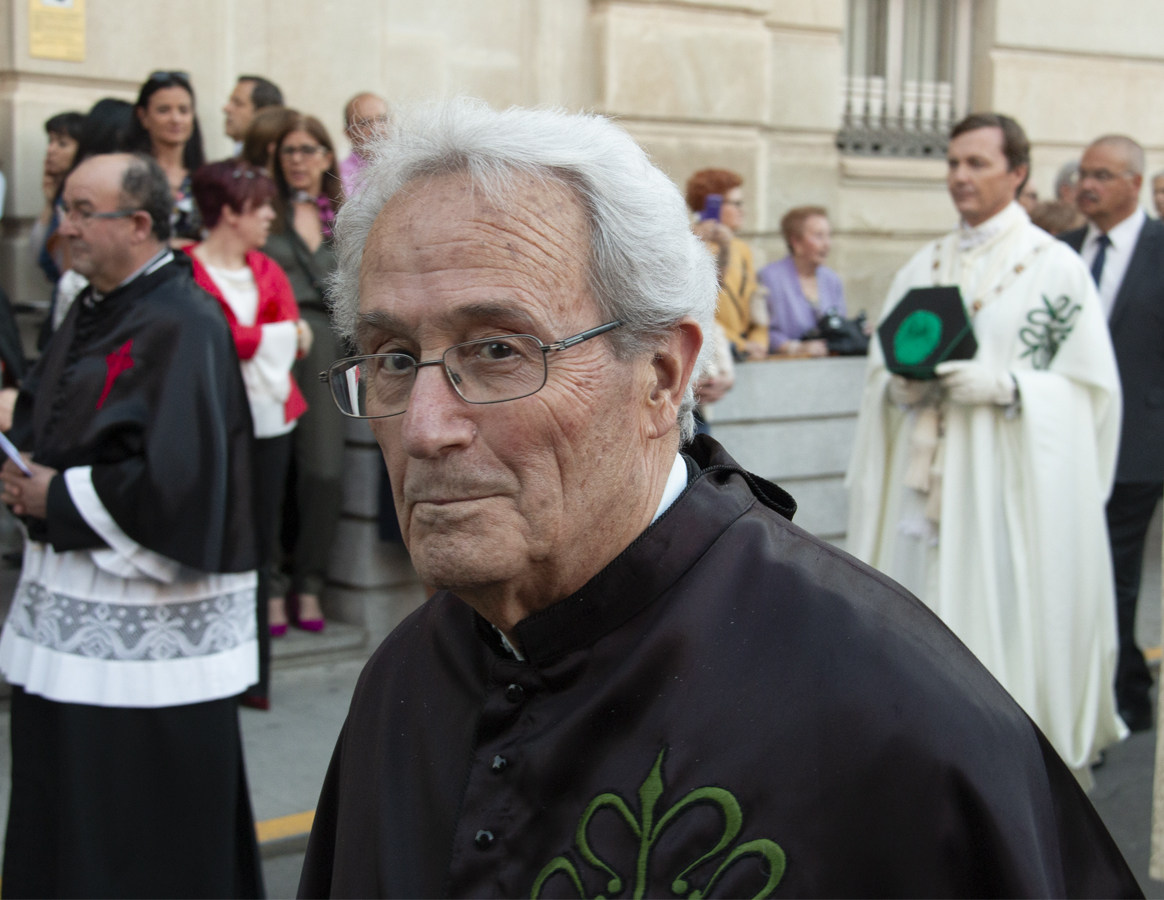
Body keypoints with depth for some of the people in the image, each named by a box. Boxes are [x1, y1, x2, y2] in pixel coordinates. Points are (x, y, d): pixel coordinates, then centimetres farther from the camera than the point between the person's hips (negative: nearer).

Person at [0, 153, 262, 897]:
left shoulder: (182, 325, -18)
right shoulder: (94, 310, 11)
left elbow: (174, 478, -25)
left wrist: (60, 496, -14)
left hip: (150, 620, -9)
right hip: (72, 597, 9)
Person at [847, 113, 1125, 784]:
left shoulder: (1056, 265, -2)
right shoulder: (924, 266, 13)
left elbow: (1090, 385, -4)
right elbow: (880, 370, 16)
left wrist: (1006, 387, -17)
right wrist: (901, 385, -6)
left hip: (1017, 479, -4)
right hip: (929, 481, 5)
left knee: (1012, 611, -5)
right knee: (930, 619, 4)